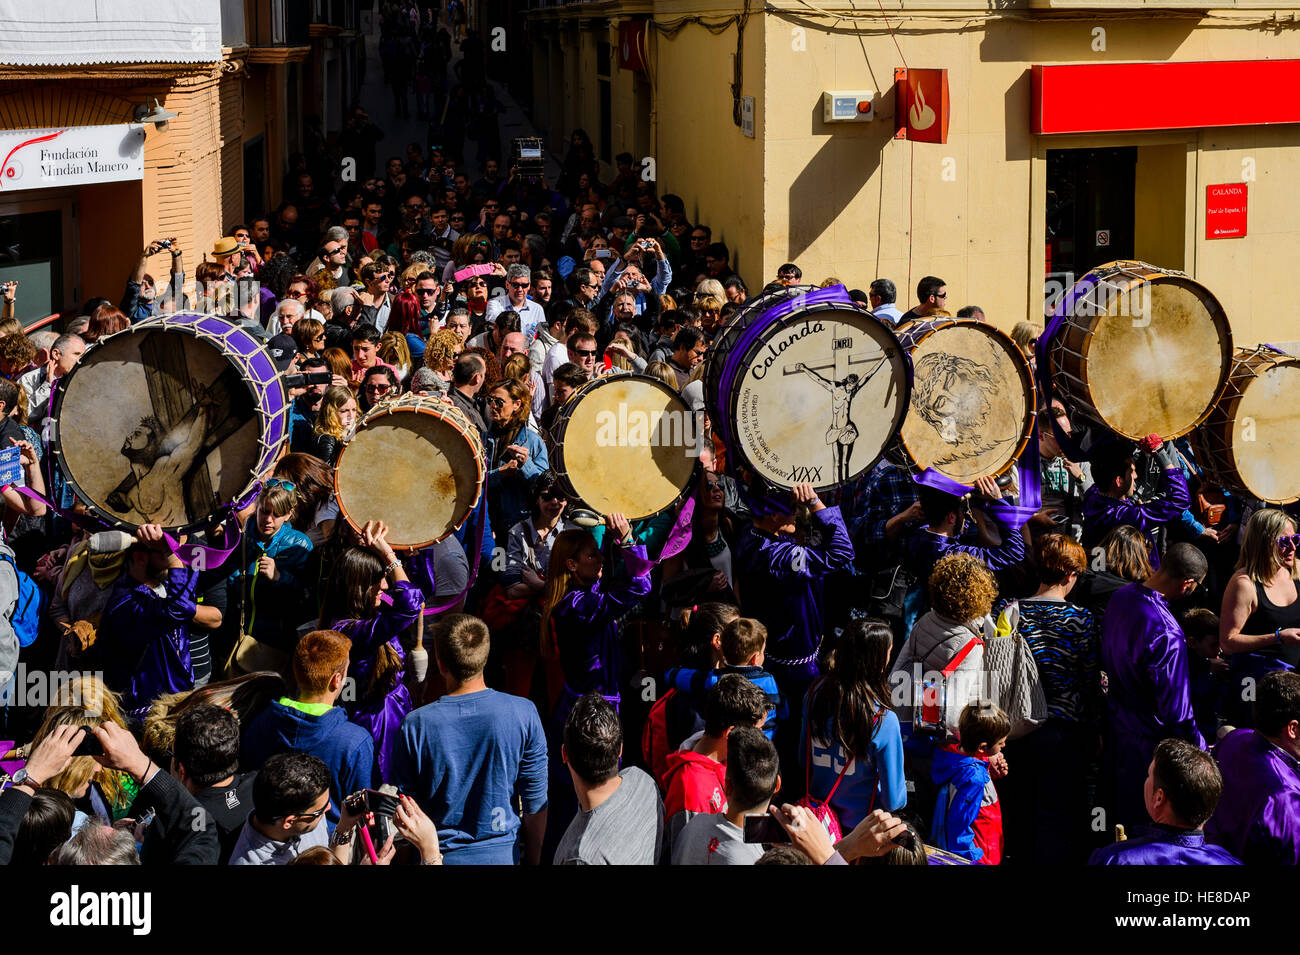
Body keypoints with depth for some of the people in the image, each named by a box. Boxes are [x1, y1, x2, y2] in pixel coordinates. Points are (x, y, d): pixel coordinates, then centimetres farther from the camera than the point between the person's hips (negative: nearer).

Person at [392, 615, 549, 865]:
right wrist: (533, 861, 8)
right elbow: (536, 803, -7)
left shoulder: (415, 726, -16)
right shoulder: (523, 714, -14)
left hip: (438, 856, 0)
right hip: (502, 854, 1)